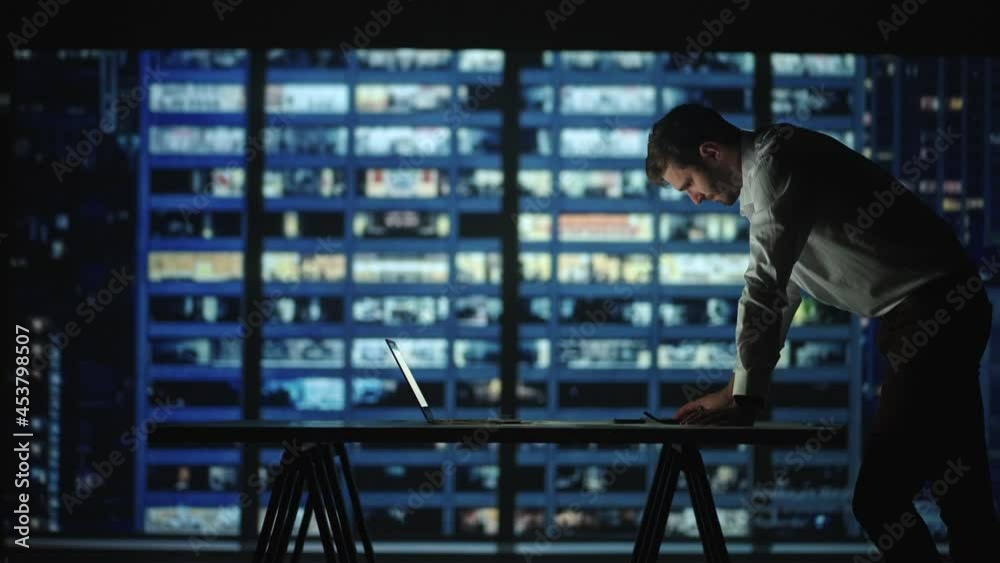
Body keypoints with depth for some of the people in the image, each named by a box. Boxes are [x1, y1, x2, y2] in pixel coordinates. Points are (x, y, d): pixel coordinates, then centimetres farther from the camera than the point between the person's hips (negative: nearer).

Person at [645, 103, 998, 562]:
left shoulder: (774, 163, -13)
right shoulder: (767, 171, 19)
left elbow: (765, 287, -18)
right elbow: (781, 289, 23)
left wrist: (743, 397, -11)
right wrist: (742, 390, 17)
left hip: (931, 314, -10)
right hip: (947, 310, 10)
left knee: (878, 499, -13)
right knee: (960, 488, 13)